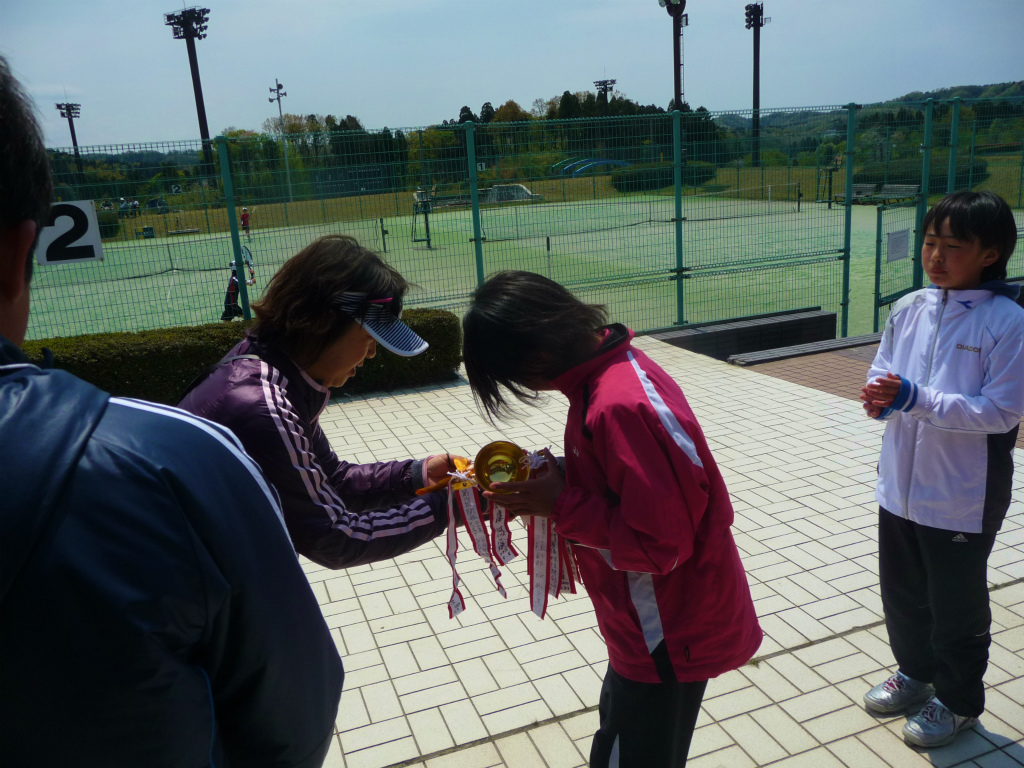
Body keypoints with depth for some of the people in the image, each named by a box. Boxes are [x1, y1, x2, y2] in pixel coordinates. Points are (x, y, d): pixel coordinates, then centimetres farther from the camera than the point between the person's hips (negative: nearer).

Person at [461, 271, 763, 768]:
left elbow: (663, 542, -29)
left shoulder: (619, 407, -32)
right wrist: (557, 482, -3)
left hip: (670, 636, -9)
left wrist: (562, 505, -22)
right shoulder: (615, 369, -1)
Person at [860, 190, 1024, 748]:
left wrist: (916, 399, -28)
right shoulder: (908, 309, 0)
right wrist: (880, 397, -18)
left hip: (963, 498, -5)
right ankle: (915, 671, 48)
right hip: (901, 485, 5)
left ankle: (959, 701, 38)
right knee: (901, 591, 22)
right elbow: (882, 374, 5)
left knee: (957, 606, 14)